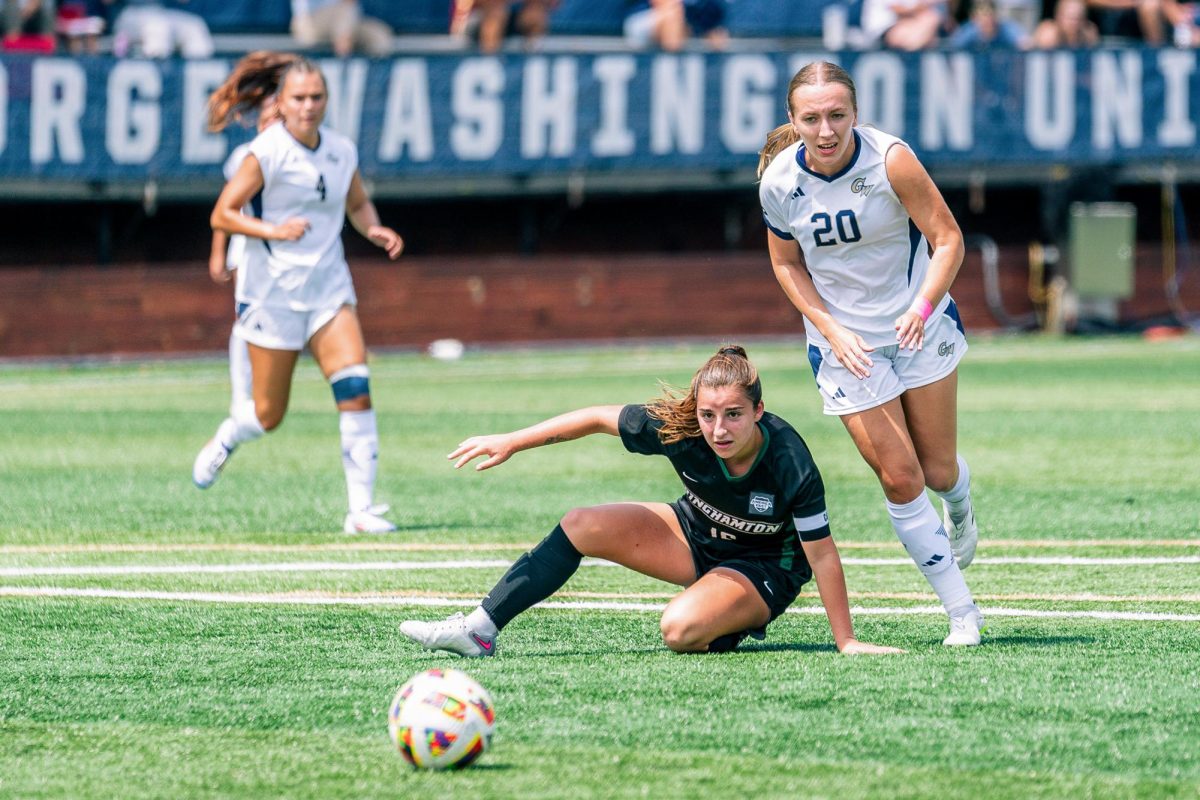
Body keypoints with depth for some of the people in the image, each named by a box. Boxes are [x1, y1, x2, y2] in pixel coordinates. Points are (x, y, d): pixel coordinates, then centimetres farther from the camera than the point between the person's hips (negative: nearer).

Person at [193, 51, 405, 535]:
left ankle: (361, 508, -14)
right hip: (273, 291, -4)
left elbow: (358, 205, 21)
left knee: (355, 389, -16)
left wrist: (375, 231, 0)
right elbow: (222, 215, -11)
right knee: (268, 415, 5)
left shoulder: (342, 151, 4)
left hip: (329, 288, 4)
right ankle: (224, 440, 42)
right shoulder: (267, 152, -11)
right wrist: (273, 230, -25)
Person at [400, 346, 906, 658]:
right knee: (582, 526, -10)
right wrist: (510, 443, -8)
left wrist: (846, 641, -24)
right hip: (696, 536, 5)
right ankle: (480, 629, -5)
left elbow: (822, 554, -27)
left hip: (765, 567, -5)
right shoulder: (678, 429, -24)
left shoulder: (790, 465, -35)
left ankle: (736, 622, 3)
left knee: (681, 629, -32)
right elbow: (599, 418, -11)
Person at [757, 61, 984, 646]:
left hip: (920, 328, -1)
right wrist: (833, 332, -10)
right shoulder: (779, 182, -15)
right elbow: (787, 265, 2)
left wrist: (923, 306, -33)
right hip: (845, 344, 1)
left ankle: (960, 515, 47)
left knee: (938, 469, 6)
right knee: (899, 481, -5)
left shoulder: (889, 159, -22)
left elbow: (947, 238, -17)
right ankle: (962, 613, 8)